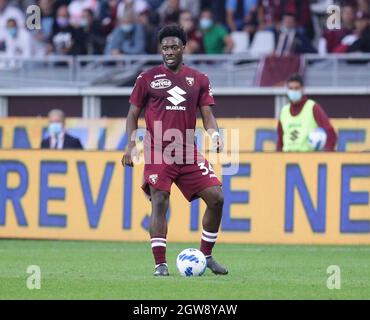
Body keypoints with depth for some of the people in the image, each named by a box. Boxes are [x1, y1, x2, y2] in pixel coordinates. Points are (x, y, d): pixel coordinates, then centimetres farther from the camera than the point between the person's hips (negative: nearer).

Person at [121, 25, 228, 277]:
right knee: (159, 202, -15)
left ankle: (206, 256, 11)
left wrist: (215, 135, -12)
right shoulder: (148, 78, 6)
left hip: (188, 152, 3)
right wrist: (132, 145, -6)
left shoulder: (199, 79, 11)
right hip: (158, 152, -3)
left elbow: (207, 115, 9)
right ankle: (160, 264, -10)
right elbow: (133, 115, 9)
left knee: (216, 198, -5)